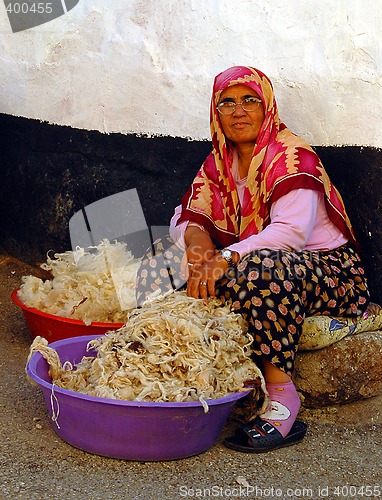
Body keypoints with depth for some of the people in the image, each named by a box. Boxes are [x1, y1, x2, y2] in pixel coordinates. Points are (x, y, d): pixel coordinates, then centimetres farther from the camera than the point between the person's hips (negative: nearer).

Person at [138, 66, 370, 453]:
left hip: (329, 269, -6)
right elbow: (185, 215, 8)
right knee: (197, 269, -15)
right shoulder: (218, 163, 9)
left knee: (262, 269, -38)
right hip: (261, 268, 7)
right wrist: (194, 233, -17)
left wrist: (227, 257, -38)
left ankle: (281, 394, -29)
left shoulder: (292, 156, -13)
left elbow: (291, 231, -27)